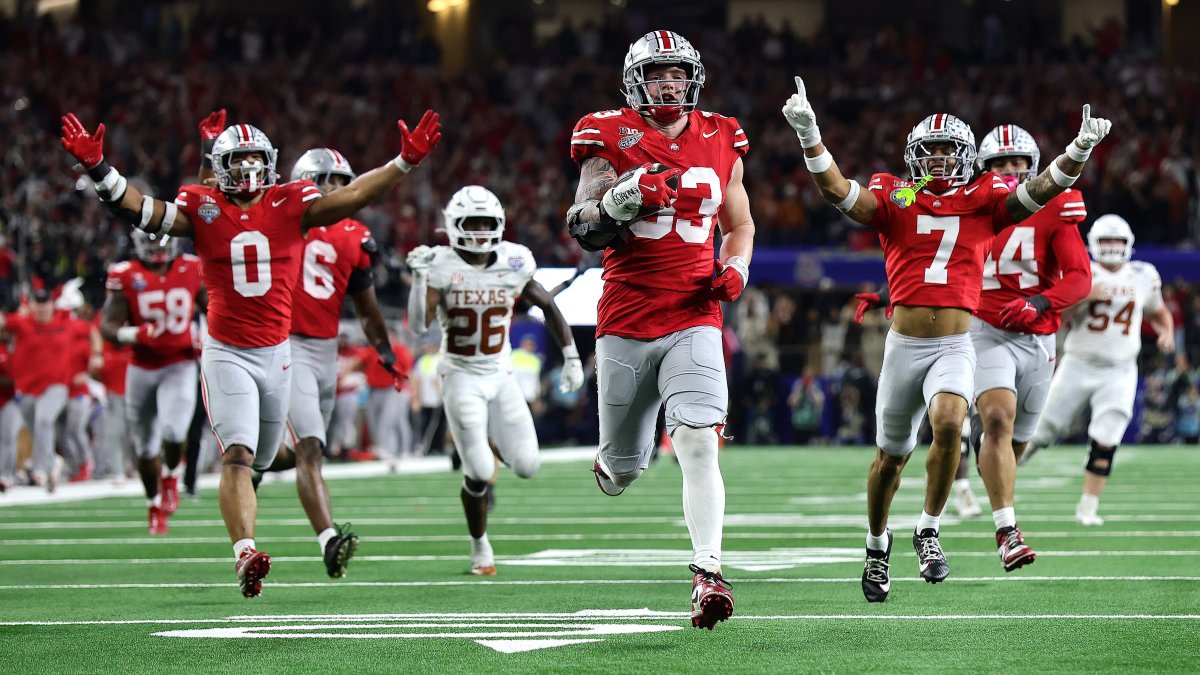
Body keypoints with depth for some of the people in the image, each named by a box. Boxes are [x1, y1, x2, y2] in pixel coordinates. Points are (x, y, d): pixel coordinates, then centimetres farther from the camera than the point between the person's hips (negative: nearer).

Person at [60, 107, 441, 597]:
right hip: (226, 353, -3)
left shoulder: (290, 205, 0)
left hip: (277, 352, 3)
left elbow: (350, 198, -6)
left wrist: (405, 162, -14)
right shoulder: (202, 208, -2)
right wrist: (97, 168, -20)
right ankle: (245, 554, -28)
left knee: (261, 459, 16)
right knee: (237, 455, -18)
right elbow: (140, 211, -8)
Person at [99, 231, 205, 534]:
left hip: (179, 366, -1)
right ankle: (155, 506, 31)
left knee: (174, 432, -22)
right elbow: (107, 325, -8)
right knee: (145, 446, 8)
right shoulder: (125, 276, -6)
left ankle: (171, 476, 11)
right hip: (141, 369, 1)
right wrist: (135, 335, -27)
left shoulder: (191, 270, -1)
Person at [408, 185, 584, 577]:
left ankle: (492, 446, 31)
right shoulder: (442, 267, -14)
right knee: (479, 472, -11)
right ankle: (480, 546, 14)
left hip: (500, 375, 3)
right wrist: (420, 277, -31)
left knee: (526, 466, -6)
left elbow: (548, 307, 10)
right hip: (461, 378, -3)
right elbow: (418, 326, -22)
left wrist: (571, 358, 9)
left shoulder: (514, 264, -5)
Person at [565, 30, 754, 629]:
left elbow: (740, 224, 22)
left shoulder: (720, 142, 8)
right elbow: (583, 231, -4)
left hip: (693, 319, 1)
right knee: (624, 470, 10)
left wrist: (736, 268, 1)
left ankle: (707, 575, -21)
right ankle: (611, 462, 48)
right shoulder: (610, 138, -2)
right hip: (625, 322, -1)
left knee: (699, 444, -20)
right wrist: (622, 199, -23)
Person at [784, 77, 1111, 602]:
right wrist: (808, 134, -25)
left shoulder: (983, 201, 5)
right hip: (904, 346, 1)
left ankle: (929, 530, -11)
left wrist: (1079, 150, -24)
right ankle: (877, 543, 37)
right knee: (891, 456, 12)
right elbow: (837, 191, -11)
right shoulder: (894, 198, 3)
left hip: (955, 346, -1)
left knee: (948, 422, -29)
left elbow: (1039, 192, -7)